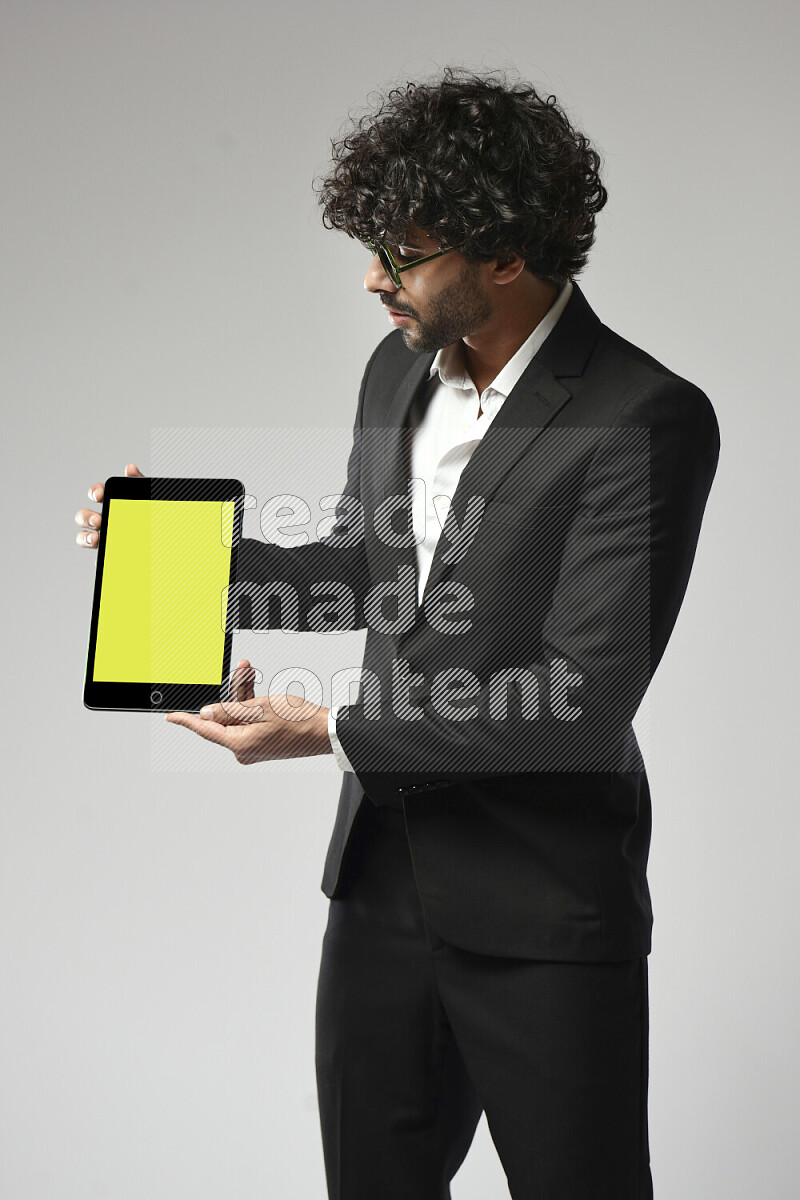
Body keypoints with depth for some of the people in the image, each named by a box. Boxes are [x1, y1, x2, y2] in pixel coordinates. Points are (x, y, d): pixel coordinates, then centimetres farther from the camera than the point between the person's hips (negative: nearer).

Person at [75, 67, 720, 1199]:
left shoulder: (649, 419, -18)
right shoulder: (397, 368, 5)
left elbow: (583, 696, -23)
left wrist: (335, 730, -21)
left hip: (541, 909, -6)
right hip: (383, 875, 7)